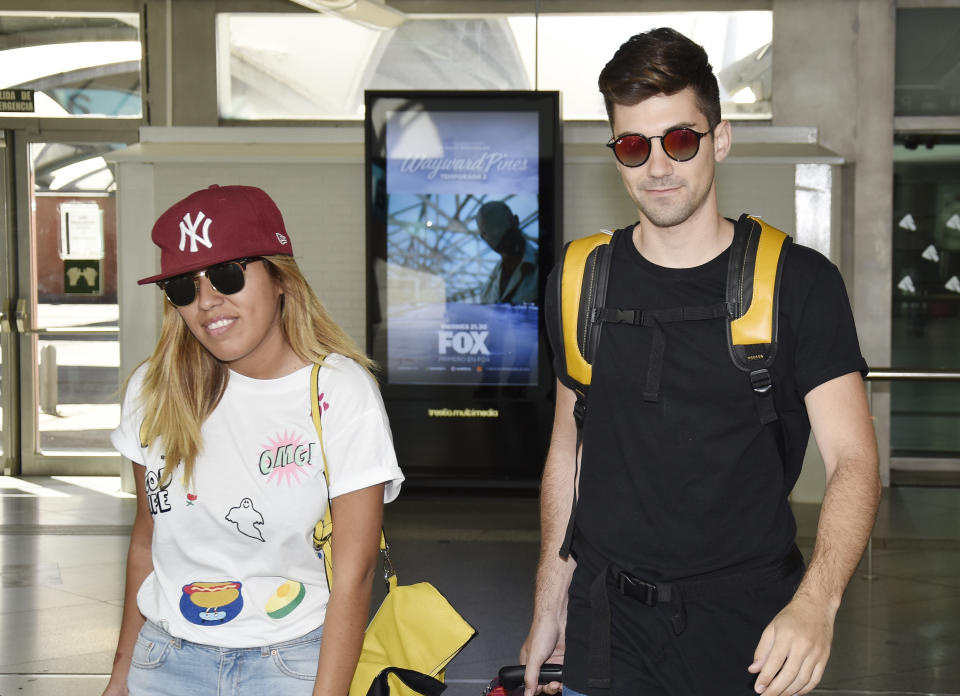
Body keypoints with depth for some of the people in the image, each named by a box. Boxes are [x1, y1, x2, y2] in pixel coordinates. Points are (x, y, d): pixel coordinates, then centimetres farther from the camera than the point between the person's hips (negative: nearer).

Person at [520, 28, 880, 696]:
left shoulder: (801, 283, -6)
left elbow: (853, 460, -13)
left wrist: (816, 602, -29)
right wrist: (548, 608, 11)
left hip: (751, 635, -2)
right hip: (609, 629, 2)